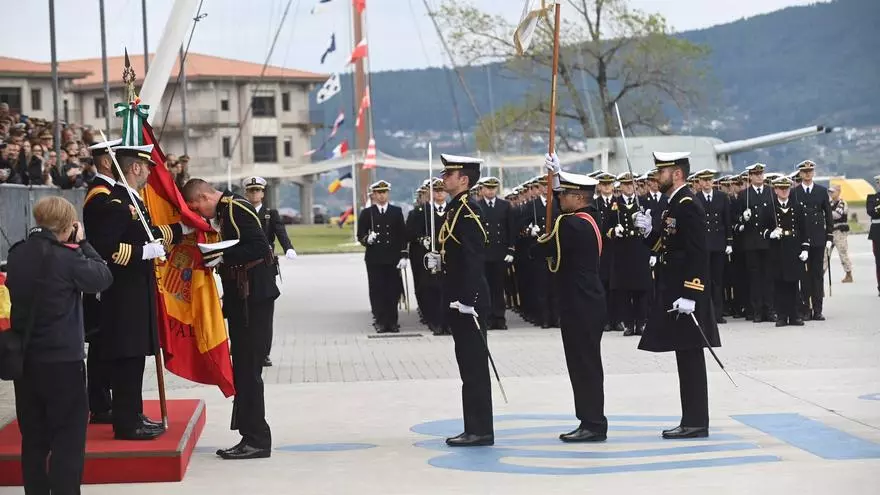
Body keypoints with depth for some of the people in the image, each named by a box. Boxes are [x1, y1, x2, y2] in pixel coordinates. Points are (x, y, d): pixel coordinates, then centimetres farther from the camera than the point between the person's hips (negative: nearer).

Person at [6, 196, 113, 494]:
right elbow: (103, 278, -8)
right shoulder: (66, 257, -16)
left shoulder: (18, 254, 2)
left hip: (25, 358, 6)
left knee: (33, 437, 14)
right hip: (63, 359, -6)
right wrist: (82, 243, 1)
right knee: (68, 437, 1)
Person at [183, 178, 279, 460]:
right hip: (241, 300, 10)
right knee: (244, 369, 11)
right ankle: (251, 436, 16)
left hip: (254, 299, -10)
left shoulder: (236, 209, -14)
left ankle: (257, 440, -1)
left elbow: (260, 248, -22)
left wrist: (223, 257, -21)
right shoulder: (223, 211, 15)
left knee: (248, 368, -7)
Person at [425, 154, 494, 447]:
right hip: (458, 299, 10)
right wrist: (439, 260, 8)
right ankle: (475, 428, 17)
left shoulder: (467, 211, -15)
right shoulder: (456, 209, 15)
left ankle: (480, 431, -1)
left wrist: (467, 299, -26)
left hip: (468, 300, -10)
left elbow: (475, 258, -23)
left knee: (474, 366, -6)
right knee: (469, 366, 12)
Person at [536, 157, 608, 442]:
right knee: (586, 365, 13)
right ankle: (591, 422, 19)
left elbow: (546, 249, -15)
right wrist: (557, 174, 31)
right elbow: (566, 204, 30)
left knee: (584, 365, -5)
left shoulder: (572, 225, -18)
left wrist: (542, 239, 7)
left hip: (580, 308, -10)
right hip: (588, 304, 10)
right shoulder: (590, 219, 12)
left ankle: (593, 425, -1)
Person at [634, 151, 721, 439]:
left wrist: (689, 296, -25)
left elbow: (698, 254, -21)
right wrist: (649, 231, 2)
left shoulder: (688, 206, -15)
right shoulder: (673, 205, 15)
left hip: (685, 296, -10)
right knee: (686, 358, 11)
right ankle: (692, 421, 16)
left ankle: (696, 423, -1)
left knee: (690, 357, -6)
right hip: (673, 293, 10)